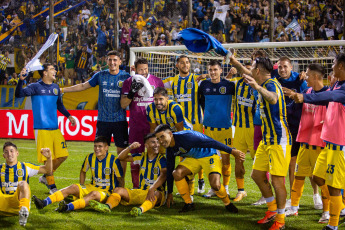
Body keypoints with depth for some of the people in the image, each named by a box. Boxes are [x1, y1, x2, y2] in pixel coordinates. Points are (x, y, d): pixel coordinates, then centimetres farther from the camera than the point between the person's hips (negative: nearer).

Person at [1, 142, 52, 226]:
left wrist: (49, 157, -1)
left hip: (18, 201, -1)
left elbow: (47, 170, 16)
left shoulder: (25, 167, 16)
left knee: (23, 184, -30)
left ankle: (24, 210, -56)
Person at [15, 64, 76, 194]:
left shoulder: (55, 87, 14)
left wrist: (68, 116, 20)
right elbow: (19, 94, -18)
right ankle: (51, 186, 7)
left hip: (55, 128, 6)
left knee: (63, 155, 5)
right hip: (41, 129, -6)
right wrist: (21, 80, -32)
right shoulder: (35, 87, -4)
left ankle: (46, 177, 24)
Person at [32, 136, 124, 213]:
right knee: (73, 187, -21)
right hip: (92, 187, 5)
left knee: (94, 194, -38)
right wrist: (81, 188, 14)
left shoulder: (113, 160, -13)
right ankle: (44, 202, -39)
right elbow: (83, 171, 19)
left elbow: (120, 179, -6)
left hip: (107, 192, -5)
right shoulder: (90, 157, 2)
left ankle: (68, 207, -64)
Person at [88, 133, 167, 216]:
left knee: (156, 194, -41)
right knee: (118, 190, -13)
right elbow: (121, 157, 14)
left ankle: (141, 209, -72)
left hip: (156, 191, -6)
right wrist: (130, 148, -6)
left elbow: (163, 175, -22)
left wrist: (152, 189, -37)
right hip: (141, 191, 6)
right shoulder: (142, 157, 12)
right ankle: (107, 206, -45)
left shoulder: (161, 159, -4)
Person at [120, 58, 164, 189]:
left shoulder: (156, 81, 5)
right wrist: (132, 92, -15)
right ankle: (135, 186, 10)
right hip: (136, 126, 1)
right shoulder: (129, 82, 6)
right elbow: (123, 104, 1)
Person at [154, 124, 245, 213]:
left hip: (209, 155, -7)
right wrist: (169, 193, 7)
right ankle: (188, 203, -2)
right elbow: (169, 170, 5)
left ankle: (228, 204, 3)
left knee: (215, 184, -27)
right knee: (176, 173, -18)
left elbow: (210, 143, -31)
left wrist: (232, 151, -30)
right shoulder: (170, 150, -6)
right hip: (192, 158, 7)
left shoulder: (185, 137, -32)